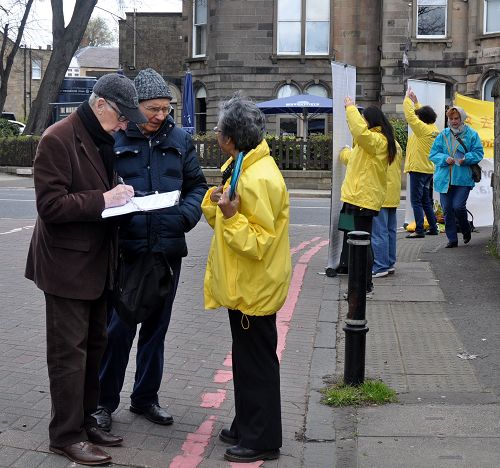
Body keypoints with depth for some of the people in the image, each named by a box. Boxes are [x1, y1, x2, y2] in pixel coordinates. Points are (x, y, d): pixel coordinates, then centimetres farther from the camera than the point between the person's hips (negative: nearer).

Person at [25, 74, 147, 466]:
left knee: (95, 345, 15)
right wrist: (102, 200, -24)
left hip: (97, 260, 9)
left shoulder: (103, 139, 11)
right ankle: (67, 435, 10)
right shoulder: (58, 139, -16)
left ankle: (86, 419, 28)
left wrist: (120, 196, 4)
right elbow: (50, 205, -21)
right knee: (69, 351, 0)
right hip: (68, 264, -9)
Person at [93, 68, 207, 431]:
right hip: (125, 248, -4)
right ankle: (104, 401, 17)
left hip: (167, 248, 4)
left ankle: (146, 398, 30)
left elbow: (197, 185, 9)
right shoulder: (112, 139, -5)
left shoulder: (179, 139, 6)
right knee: (118, 327, -1)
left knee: (156, 326, 14)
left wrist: (185, 216, -9)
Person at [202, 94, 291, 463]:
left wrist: (231, 216, -31)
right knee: (246, 361, 19)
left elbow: (258, 242, -23)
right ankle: (246, 427, 32)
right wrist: (216, 201, -4)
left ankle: (262, 440, 13)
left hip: (254, 290, -10)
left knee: (257, 364, 1)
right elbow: (227, 222, 13)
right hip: (242, 285, 10)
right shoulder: (240, 167, 9)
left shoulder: (259, 179, -23)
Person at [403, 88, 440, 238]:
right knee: (426, 200, 16)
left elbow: (410, 115, -15)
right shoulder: (433, 129, 8)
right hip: (428, 169, 9)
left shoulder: (422, 128, -15)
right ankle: (433, 228, 19)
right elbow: (423, 113, 24)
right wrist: (416, 101, 25)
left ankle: (419, 230, -10)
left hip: (418, 169, -9)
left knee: (416, 201, -7)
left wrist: (408, 99, -4)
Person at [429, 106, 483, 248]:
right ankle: (452, 239, 14)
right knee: (447, 209, 3)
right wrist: (445, 159, -13)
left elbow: (478, 153, 1)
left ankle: (466, 230, 18)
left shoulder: (471, 134, 2)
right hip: (444, 179, 3)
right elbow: (433, 153, 6)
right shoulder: (443, 135, 8)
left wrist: (465, 158, -17)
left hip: (463, 179, -3)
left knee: (458, 206, -12)